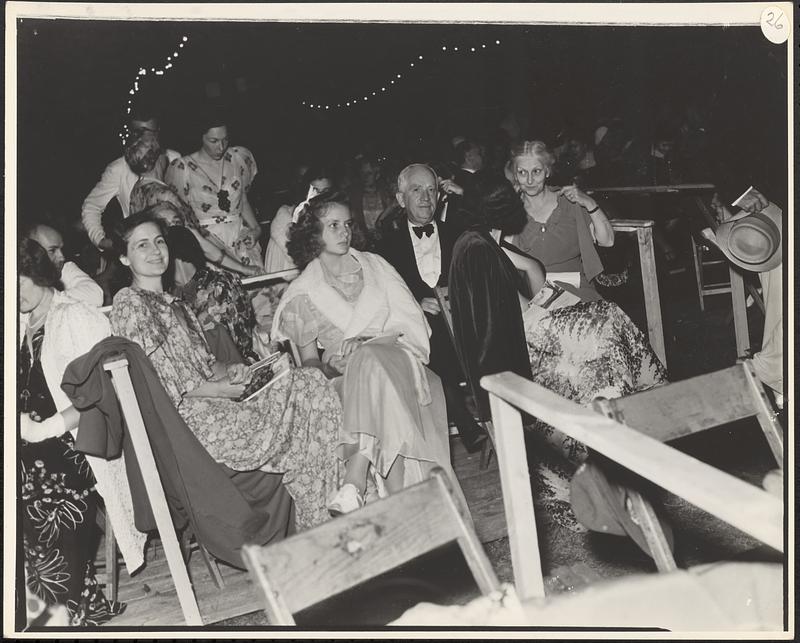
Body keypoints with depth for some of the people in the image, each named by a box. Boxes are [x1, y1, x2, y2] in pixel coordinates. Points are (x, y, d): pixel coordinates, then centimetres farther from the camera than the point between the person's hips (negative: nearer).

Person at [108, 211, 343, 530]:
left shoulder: (177, 305, 25)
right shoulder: (128, 303, -3)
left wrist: (229, 371, 0)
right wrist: (214, 389, -12)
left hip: (213, 404, 8)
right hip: (183, 417, -8)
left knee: (310, 381, -11)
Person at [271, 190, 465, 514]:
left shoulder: (373, 265, 15)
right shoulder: (304, 290, 10)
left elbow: (410, 322, 6)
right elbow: (309, 360, 8)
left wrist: (365, 342, -11)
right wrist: (328, 368, -16)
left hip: (396, 355, 1)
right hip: (344, 376, -1)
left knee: (372, 363, -34)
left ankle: (354, 483, -45)